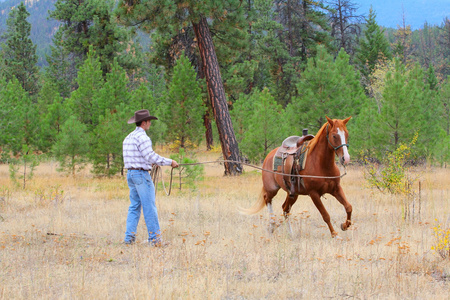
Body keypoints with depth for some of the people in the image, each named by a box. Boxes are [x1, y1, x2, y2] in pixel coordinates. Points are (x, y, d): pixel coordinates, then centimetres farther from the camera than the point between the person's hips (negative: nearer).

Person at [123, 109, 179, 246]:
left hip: (130, 173, 9)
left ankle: (129, 237, 6)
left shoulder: (128, 137, 15)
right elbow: (151, 156, -18)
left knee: (134, 207, 11)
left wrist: (150, 162, 25)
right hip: (141, 174, -9)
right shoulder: (142, 137, -14)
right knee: (149, 207, -6)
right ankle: (155, 238, -6)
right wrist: (170, 162, -10)